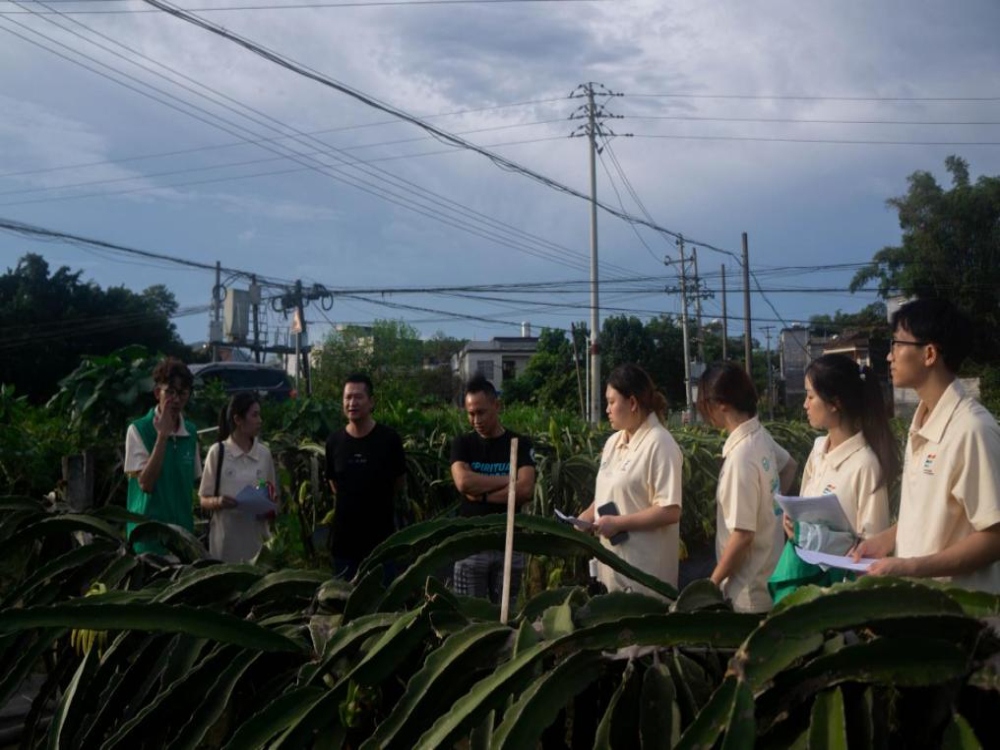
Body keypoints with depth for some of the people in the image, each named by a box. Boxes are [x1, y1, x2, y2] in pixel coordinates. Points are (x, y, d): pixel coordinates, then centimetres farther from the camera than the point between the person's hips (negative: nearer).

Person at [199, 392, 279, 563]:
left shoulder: (264, 453, 6)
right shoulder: (218, 451, -3)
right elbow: (204, 500, 0)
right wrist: (218, 502, -21)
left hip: (257, 537, 3)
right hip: (226, 539, -3)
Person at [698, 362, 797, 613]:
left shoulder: (741, 456, -25)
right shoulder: (761, 435, 0)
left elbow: (743, 534, -23)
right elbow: (790, 466, 23)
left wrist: (712, 582, -12)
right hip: (767, 572, 8)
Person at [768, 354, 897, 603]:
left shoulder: (865, 464, -18)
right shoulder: (819, 449, 4)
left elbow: (873, 544, -15)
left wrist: (817, 537, -24)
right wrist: (794, 522, -7)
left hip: (837, 577, -6)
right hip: (802, 569, 6)